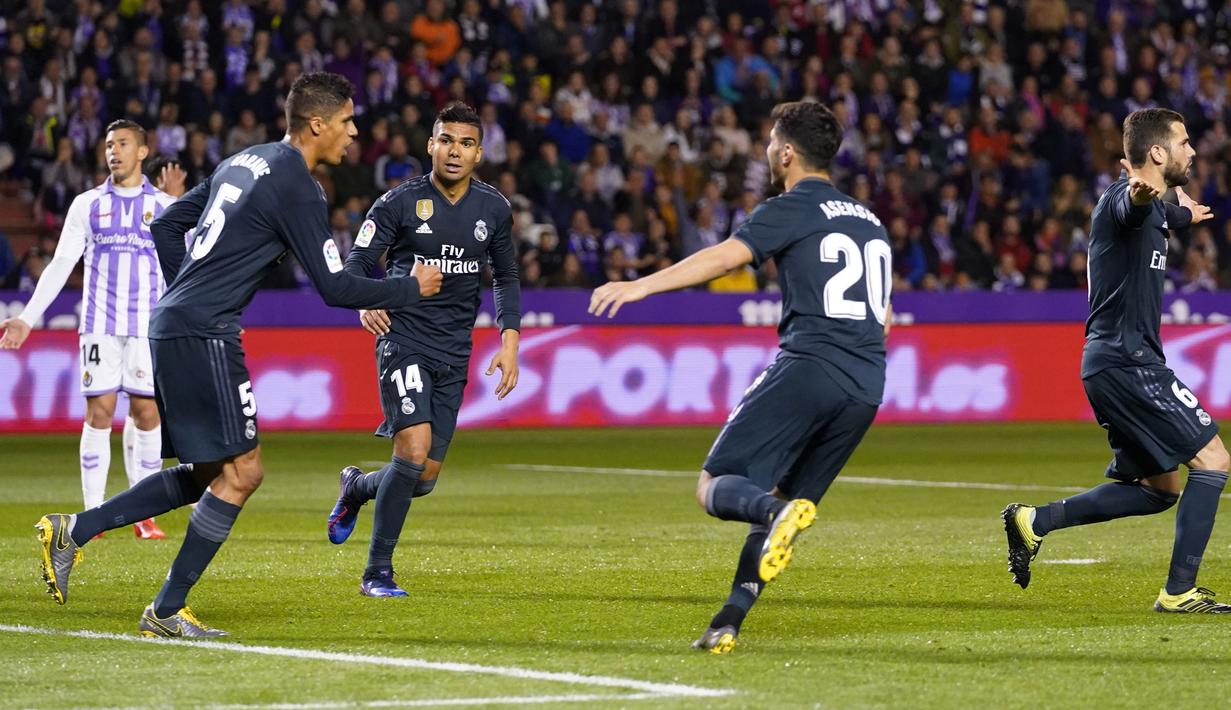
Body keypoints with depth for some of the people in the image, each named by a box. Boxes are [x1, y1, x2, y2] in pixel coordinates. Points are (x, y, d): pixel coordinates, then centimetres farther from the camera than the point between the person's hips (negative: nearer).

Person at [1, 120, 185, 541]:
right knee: (99, 414, -4)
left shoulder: (165, 205, 7)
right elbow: (60, 265, 8)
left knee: (147, 415, -3)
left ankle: (143, 514, 2)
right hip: (99, 326, 0)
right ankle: (93, 514, 0)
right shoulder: (87, 205, 8)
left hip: (149, 327, 0)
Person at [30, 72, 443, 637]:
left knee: (210, 473, 14)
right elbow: (335, 288, -11)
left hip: (172, 327, 9)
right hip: (203, 336, -9)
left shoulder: (245, 162, 17)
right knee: (241, 472, -6)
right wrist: (412, 288, 2)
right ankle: (167, 611, -5)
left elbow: (166, 224, 23)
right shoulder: (297, 187, -11)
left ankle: (74, 530, 9)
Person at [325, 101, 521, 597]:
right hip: (403, 338, -4)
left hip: (454, 353, 4)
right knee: (414, 450, -21)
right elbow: (357, 262, -5)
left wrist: (510, 340, 4)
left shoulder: (494, 209, 5)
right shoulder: (400, 202, -6)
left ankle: (357, 488, 37)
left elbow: (506, 277, 16)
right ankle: (377, 571, -7)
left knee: (426, 477, 2)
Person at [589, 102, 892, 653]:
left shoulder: (791, 210, 2)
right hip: (866, 388, 7)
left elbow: (726, 256, -13)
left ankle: (780, 512, -36)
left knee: (715, 487, -4)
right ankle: (728, 624, 3)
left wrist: (641, 285, -18)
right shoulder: (869, 221, 25)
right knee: (781, 496, 14)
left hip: (807, 367, -7)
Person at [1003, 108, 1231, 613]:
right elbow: (1132, 207, -41)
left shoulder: (1151, 209, 17)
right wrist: (1142, 189, -64)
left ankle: (1035, 520, 8)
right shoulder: (1124, 199, -14)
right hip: (1127, 361, -10)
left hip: (1112, 365, 10)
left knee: (1159, 487, 13)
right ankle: (1180, 591, -10)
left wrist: (1185, 215, 64)